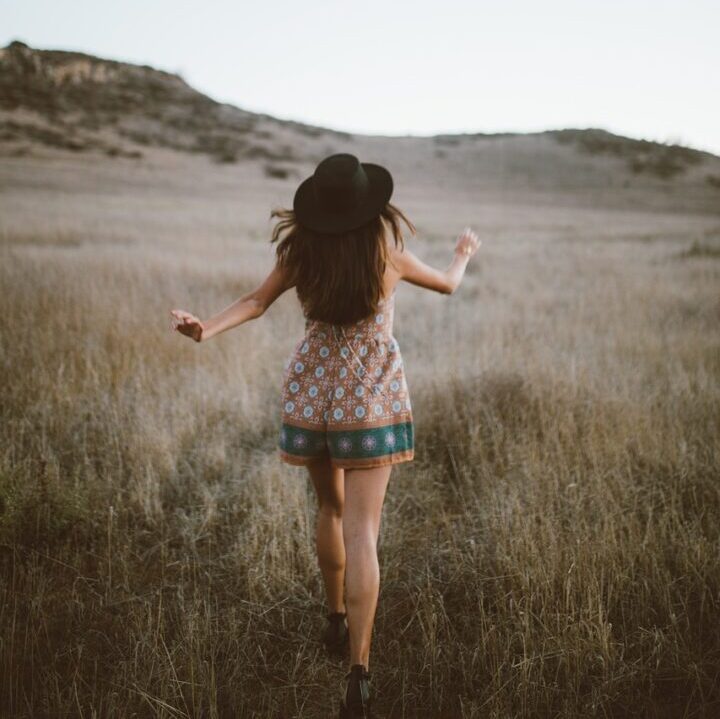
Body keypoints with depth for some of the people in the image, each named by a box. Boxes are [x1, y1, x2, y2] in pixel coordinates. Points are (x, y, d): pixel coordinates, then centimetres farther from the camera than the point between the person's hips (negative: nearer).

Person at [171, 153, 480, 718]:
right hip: (371, 396, -3)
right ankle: (358, 672, -13)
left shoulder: (302, 250, -3)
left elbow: (257, 301, -7)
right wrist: (463, 256, 31)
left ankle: (336, 622, 37)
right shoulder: (388, 252, -6)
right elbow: (447, 285, 11)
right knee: (361, 531, -6)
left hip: (312, 389, 3)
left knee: (330, 508, 23)